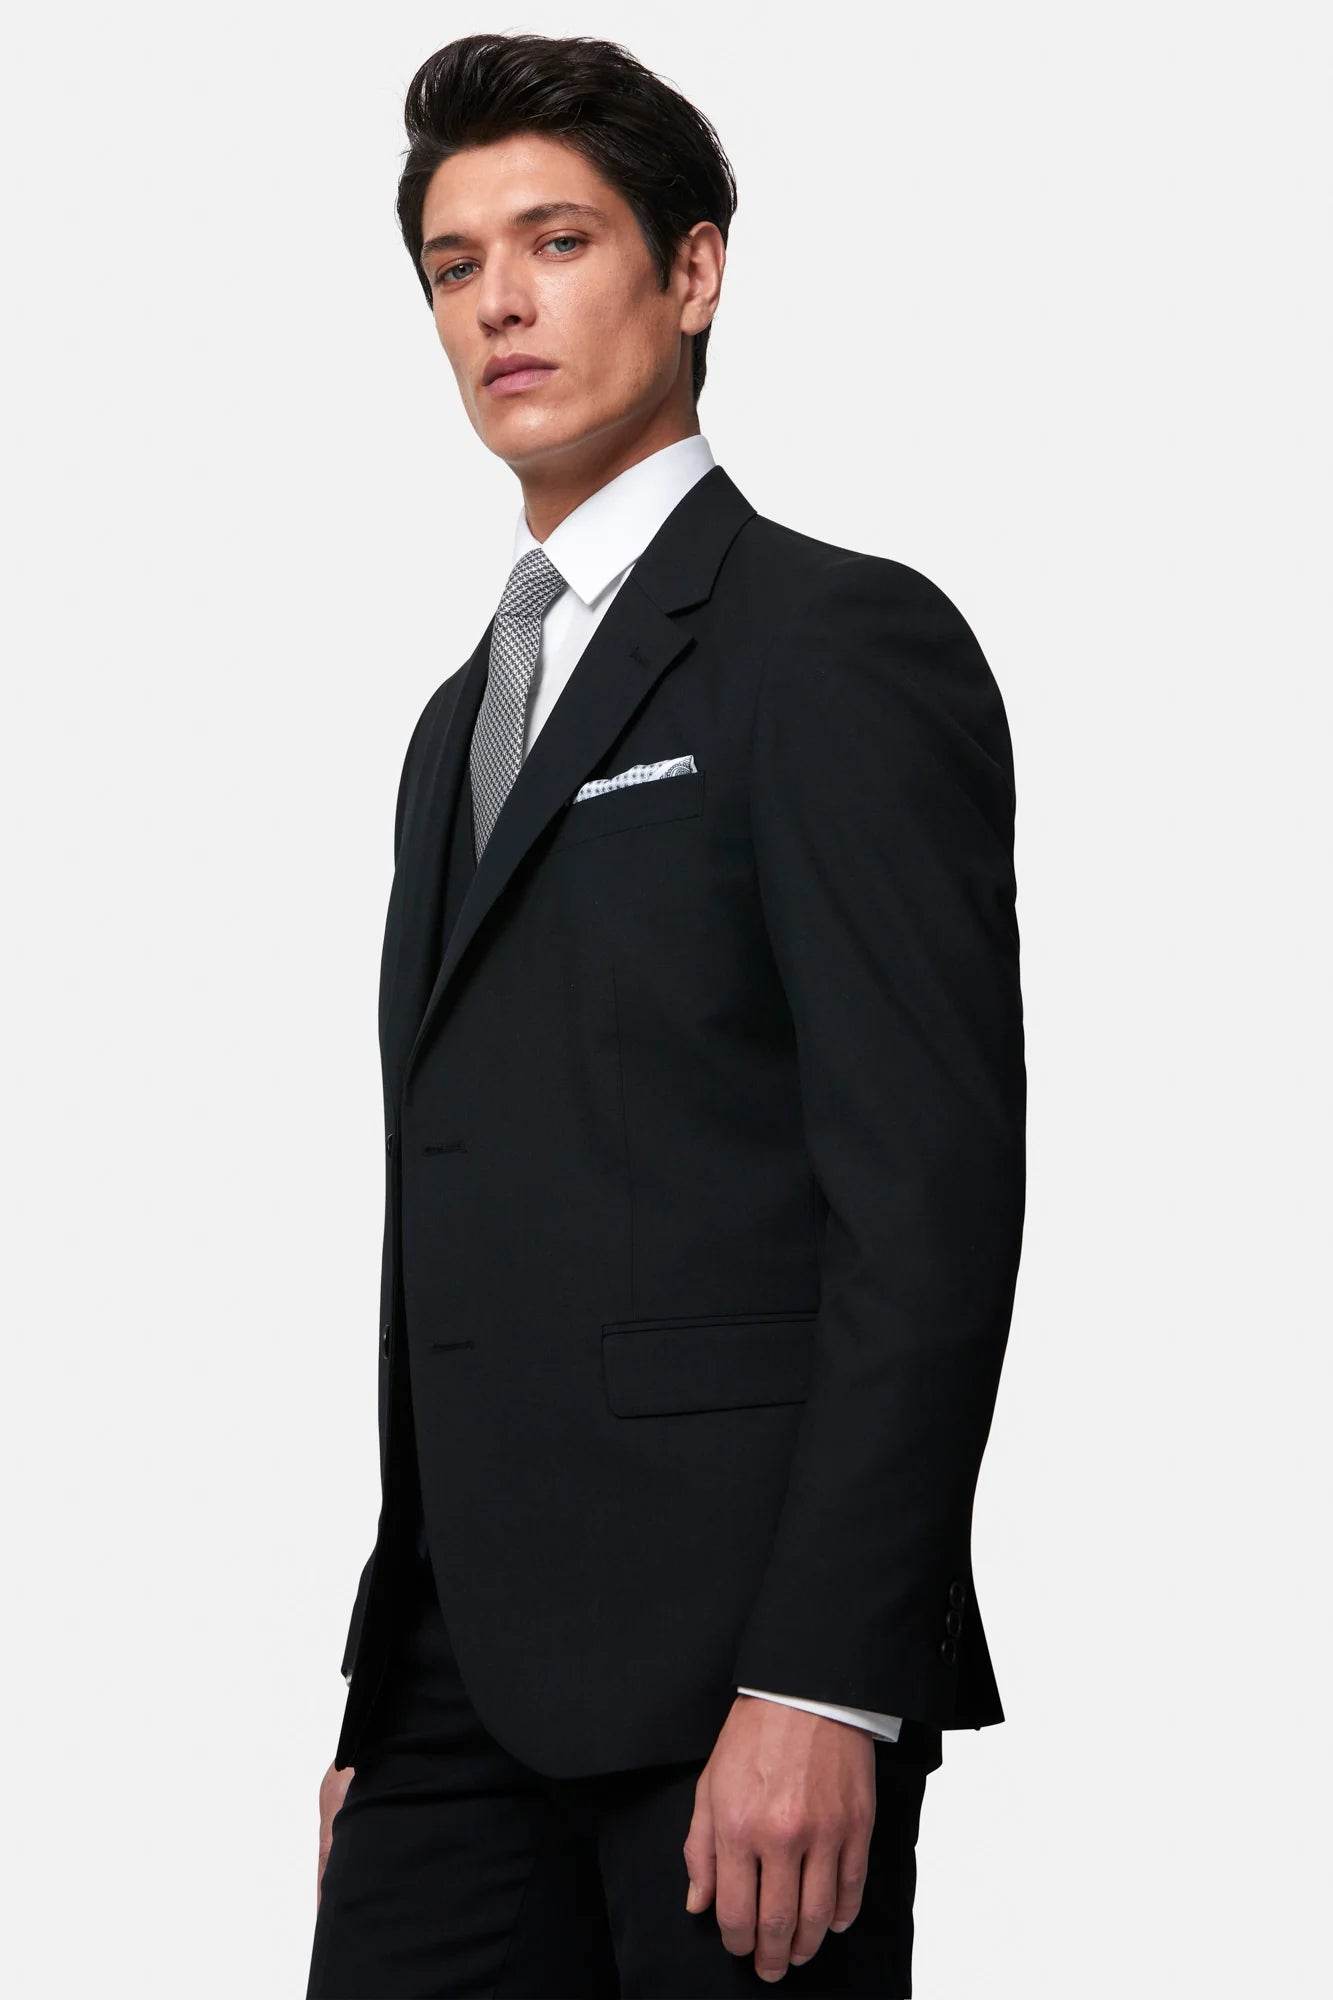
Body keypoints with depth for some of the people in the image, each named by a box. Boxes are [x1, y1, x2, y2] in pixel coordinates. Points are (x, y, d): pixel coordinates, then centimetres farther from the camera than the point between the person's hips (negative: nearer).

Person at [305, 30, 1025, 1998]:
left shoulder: (844, 641, -4)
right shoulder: (469, 718, 22)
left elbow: (931, 1187, -12)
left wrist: (821, 1684, -19)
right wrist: (385, 1687, 16)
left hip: (738, 1655, -7)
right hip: (475, 1673, 7)